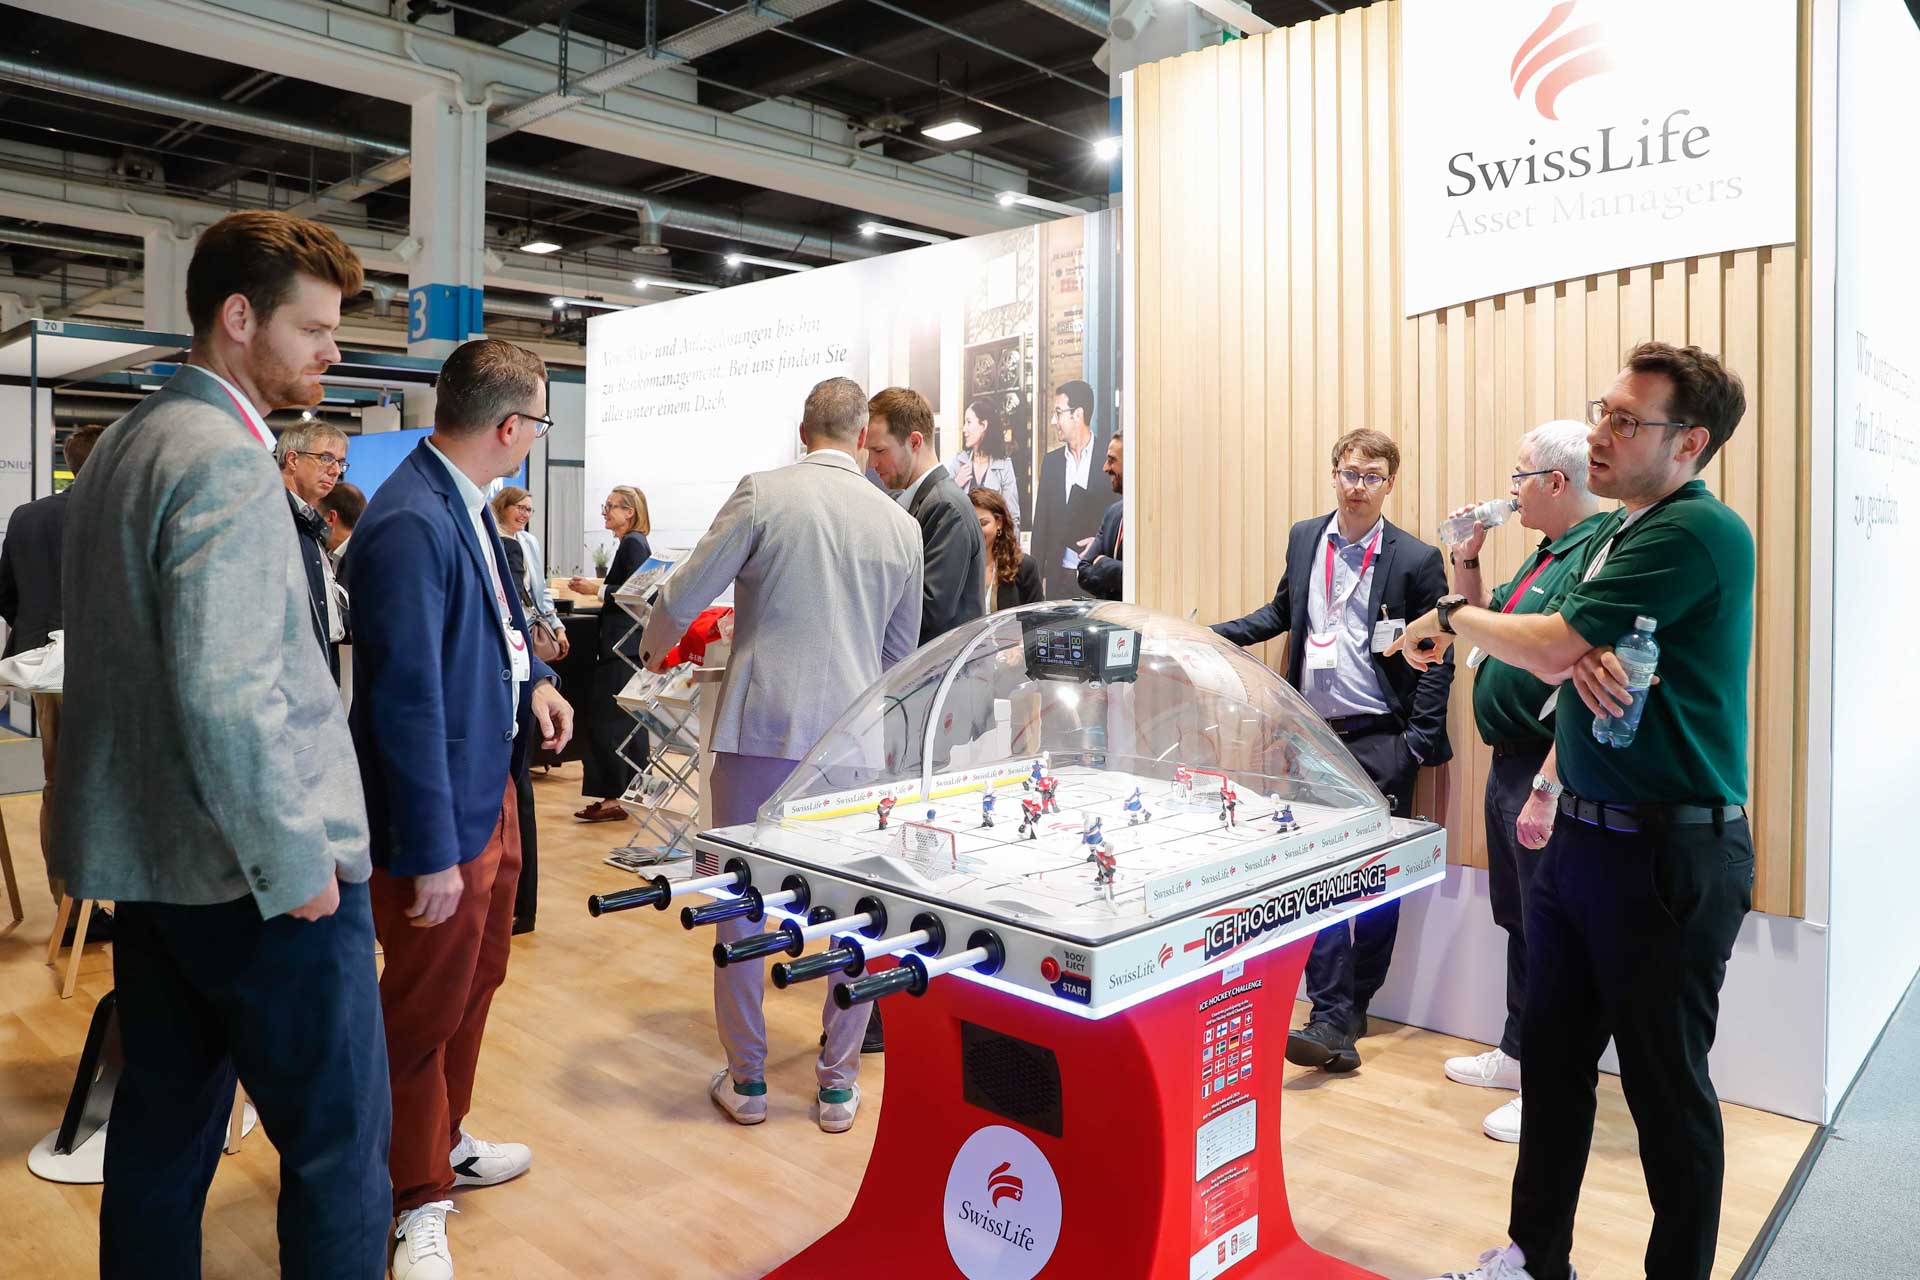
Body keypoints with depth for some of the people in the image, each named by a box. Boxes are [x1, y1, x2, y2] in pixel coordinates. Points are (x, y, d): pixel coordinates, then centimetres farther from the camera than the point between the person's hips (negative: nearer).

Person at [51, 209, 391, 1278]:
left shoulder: (123, 445, 13)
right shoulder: (227, 461, -18)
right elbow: (226, 696, -25)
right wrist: (298, 864, -17)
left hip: (151, 859, 10)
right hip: (257, 871, -9)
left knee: (164, 1131, 19)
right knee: (339, 1146, 2)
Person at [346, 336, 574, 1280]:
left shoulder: (464, 504, 3)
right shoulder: (410, 525, -27)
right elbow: (407, 699, -27)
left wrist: (534, 676, 7)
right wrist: (431, 854, -24)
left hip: (491, 785, 10)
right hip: (439, 811, -10)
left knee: (476, 980, 26)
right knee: (427, 1007, 9)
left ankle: (446, 1142, 48)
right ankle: (418, 1203, 31)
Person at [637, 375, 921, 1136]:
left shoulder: (763, 493, -4)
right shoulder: (901, 524, 6)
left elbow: (685, 595, -5)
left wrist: (655, 649, 16)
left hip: (760, 725, -2)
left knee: (740, 900, 12)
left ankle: (746, 1080, 23)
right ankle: (838, 1085, 24)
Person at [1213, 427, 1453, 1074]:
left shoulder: (1415, 559, -5)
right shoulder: (1304, 538, 8)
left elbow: (1436, 659, -4)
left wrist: (1418, 743, -11)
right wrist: (1215, 634, 10)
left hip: (1379, 742, -3)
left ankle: (1347, 1010, 18)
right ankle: (1334, 1019, 7)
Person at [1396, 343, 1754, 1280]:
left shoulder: (1700, 533, -16)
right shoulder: (1612, 532, 13)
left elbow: (1549, 645, -20)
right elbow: (1556, 657, 6)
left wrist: (1450, 616, -2)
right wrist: (1585, 660, -18)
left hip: (1669, 851, -9)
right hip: (1580, 832, 9)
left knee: (1666, 1083, 7)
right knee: (1554, 1056, 17)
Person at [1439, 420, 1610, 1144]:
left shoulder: (1599, 554, -19)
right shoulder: (1548, 554, 13)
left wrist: (1547, 789, -27)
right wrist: (1466, 558, 11)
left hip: (1548, 771, -10)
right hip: (1511, 762, 10)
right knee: (1518, 920, 20)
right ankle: (1517, 1053, 35)